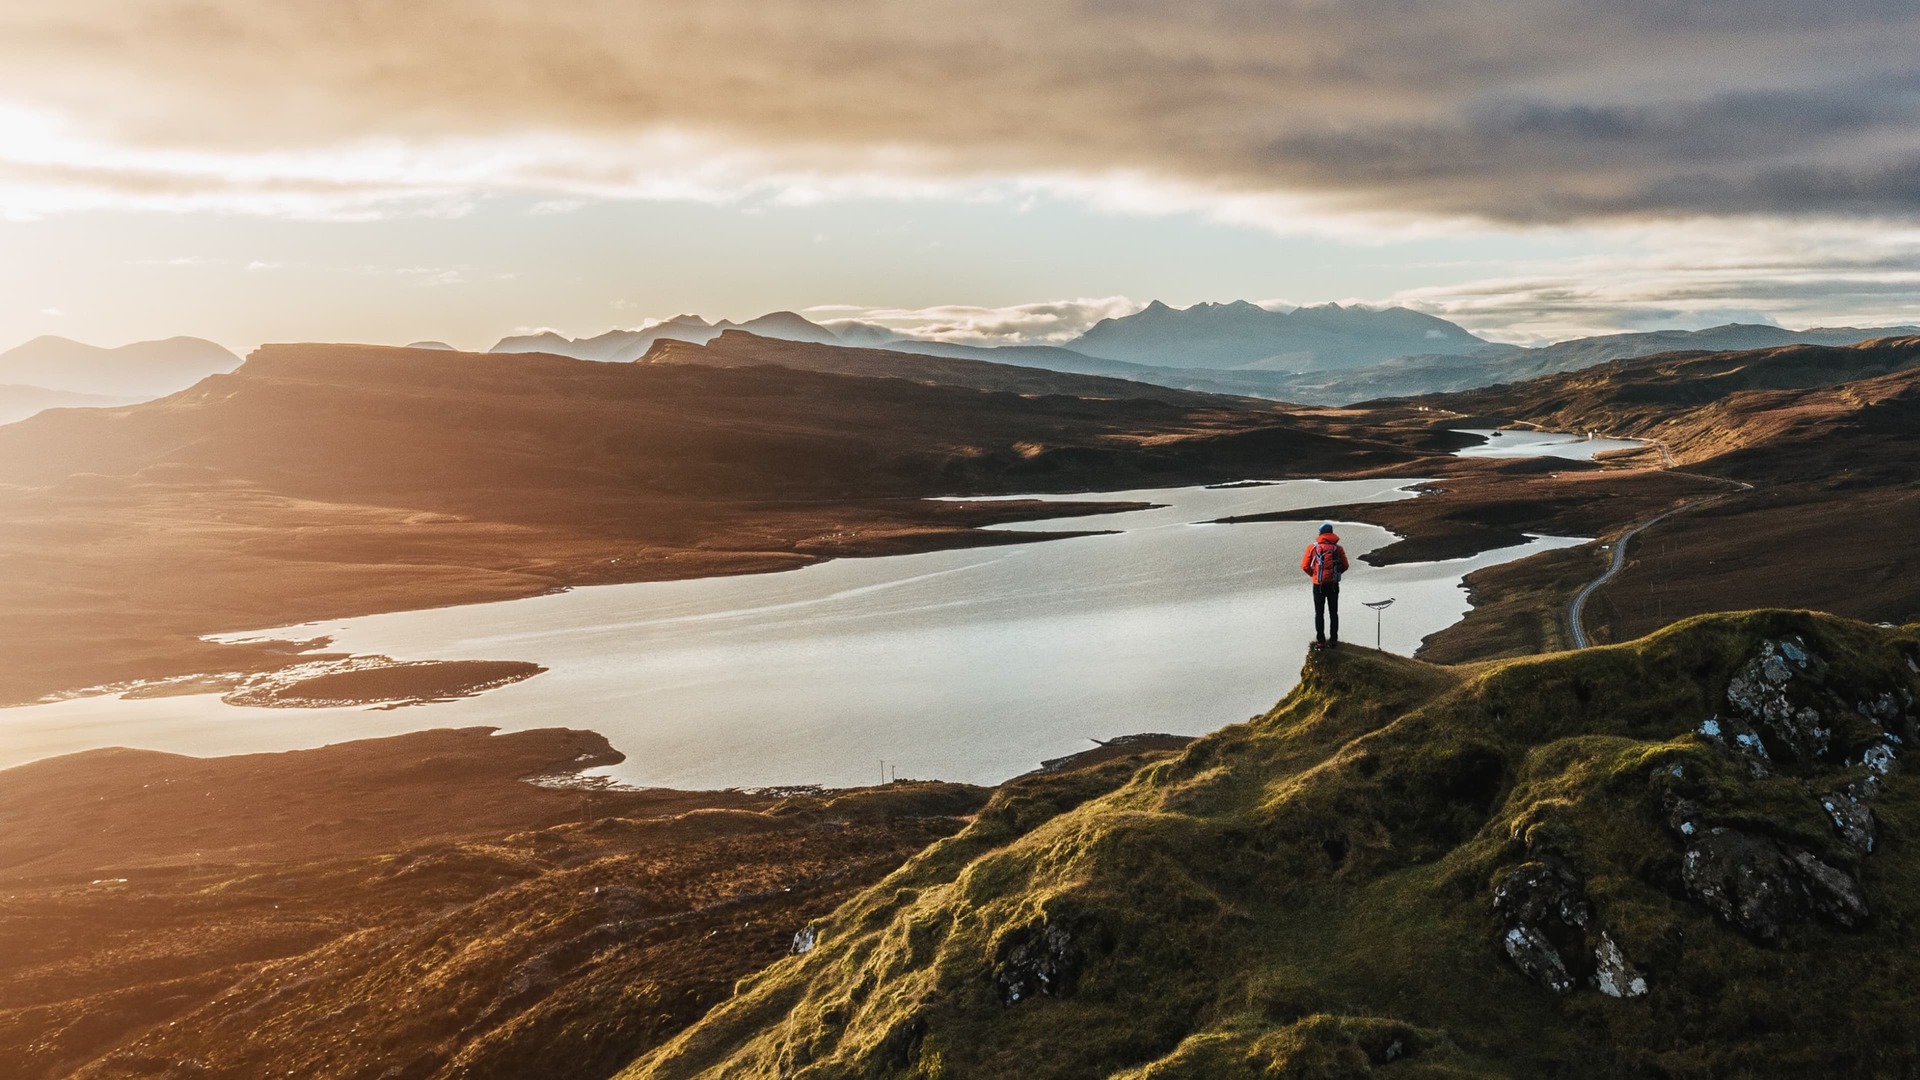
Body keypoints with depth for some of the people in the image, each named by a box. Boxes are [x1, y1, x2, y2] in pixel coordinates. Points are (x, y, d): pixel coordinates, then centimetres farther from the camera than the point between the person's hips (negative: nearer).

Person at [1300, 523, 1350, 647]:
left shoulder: (1313, 547, -4)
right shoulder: (1338, 548, 0)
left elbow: (1305, 566, -5)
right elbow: (1345, 566, 3)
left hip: (1318, 585, -1)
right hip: (1333, 585, 1)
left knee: (1319, 613, 7)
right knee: (1333, 613, 11)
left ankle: (1320, 640, 7)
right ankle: (1333, 639, 11)